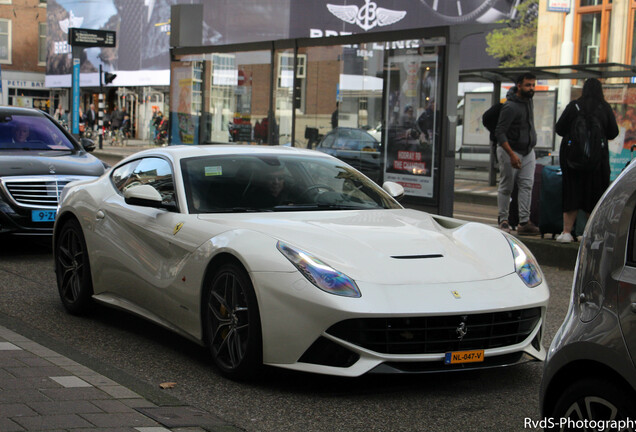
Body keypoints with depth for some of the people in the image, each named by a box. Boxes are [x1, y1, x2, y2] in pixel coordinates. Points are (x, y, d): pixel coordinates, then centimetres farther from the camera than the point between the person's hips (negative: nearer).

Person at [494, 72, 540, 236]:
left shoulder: (528, 99, 6)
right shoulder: (510, 107, -19)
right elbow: (499, 133, -22)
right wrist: (512, 155, -27)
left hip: (528, 151, 7)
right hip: (509, 150, -7)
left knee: (527, 185, -4)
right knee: (506, 187, 2)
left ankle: (524, 222, -8)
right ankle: (503, 220, 12)